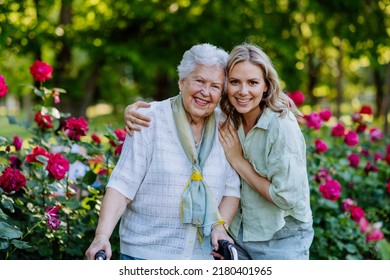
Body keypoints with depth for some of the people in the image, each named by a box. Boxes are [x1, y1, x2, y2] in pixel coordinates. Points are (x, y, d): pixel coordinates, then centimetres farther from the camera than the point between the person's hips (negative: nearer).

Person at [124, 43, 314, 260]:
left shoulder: (283, 126, -21)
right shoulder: (223, 119, -5)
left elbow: (287, 198, -22)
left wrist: (238, 161, -18)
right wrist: (134, 110, -14)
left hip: (282, 239, -5)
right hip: (237, 233, 5)